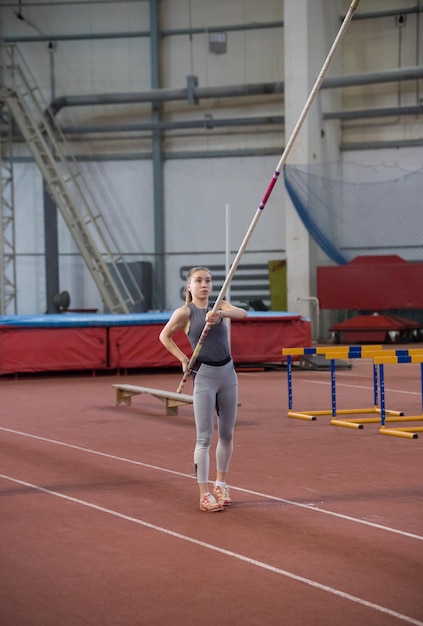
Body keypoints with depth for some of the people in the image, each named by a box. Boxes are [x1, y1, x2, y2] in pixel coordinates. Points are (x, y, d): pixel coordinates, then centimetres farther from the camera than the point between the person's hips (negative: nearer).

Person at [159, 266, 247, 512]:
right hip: (204, 376, -4)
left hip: (228, 373, 4)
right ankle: (205, 494, -4)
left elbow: (242, 313, -15)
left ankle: (221, 483, 28)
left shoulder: (218, 305, 4)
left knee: (227, 434, 12)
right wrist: (183, 359, -3)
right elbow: (165, 336, 7)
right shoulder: (185, 312, -4)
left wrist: (220, 313, -34)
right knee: (204, 438, -6)